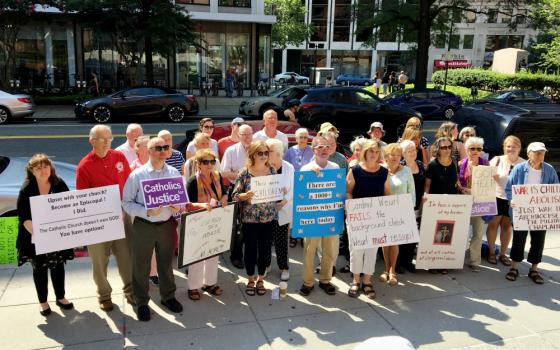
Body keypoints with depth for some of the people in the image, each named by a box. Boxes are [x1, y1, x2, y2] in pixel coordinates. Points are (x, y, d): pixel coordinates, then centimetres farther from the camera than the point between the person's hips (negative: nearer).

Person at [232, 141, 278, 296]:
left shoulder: (272, 171, 2)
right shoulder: (245, 172, -7)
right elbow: (235, 195, -8)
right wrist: (246, 195, -27)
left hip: (269, 218, 3)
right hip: (250, 219, -2)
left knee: (265, 249, 10)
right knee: (250, 249, 7)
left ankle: (260, 279, 30)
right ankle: (251, 280, 28)